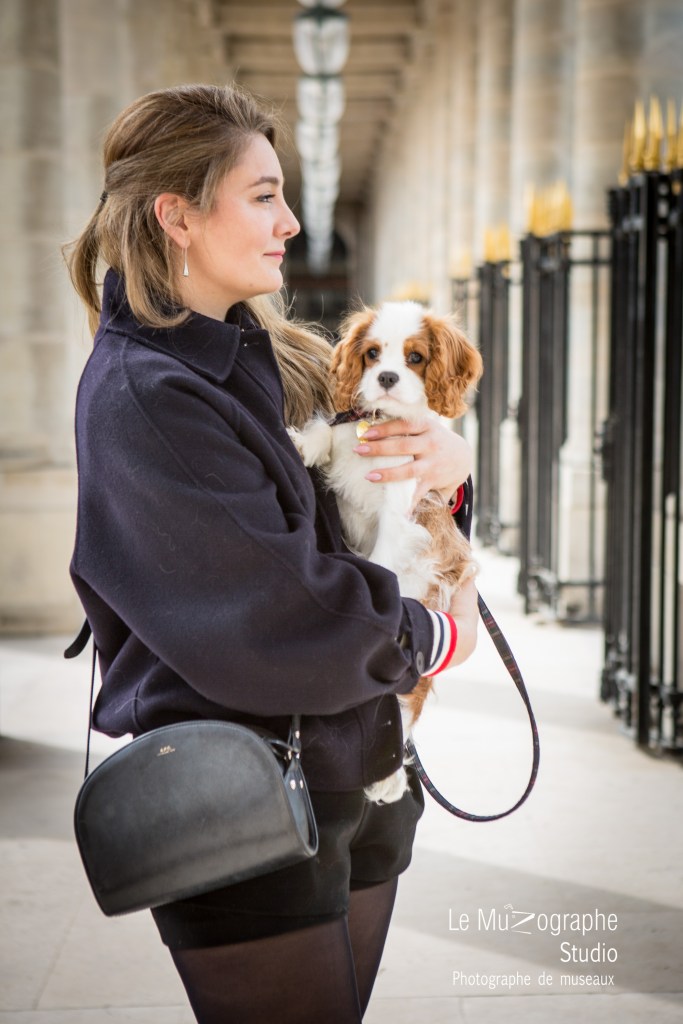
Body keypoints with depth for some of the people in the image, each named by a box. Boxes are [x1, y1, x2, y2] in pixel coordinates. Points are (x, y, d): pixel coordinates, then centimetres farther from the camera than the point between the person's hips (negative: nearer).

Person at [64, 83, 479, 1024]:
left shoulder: (274, 356, 9)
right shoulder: (141, 396, -18)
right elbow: (276, 620, -23)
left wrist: (451, 454, -6)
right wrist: (434, 636, -7)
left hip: (355, 782, 8)